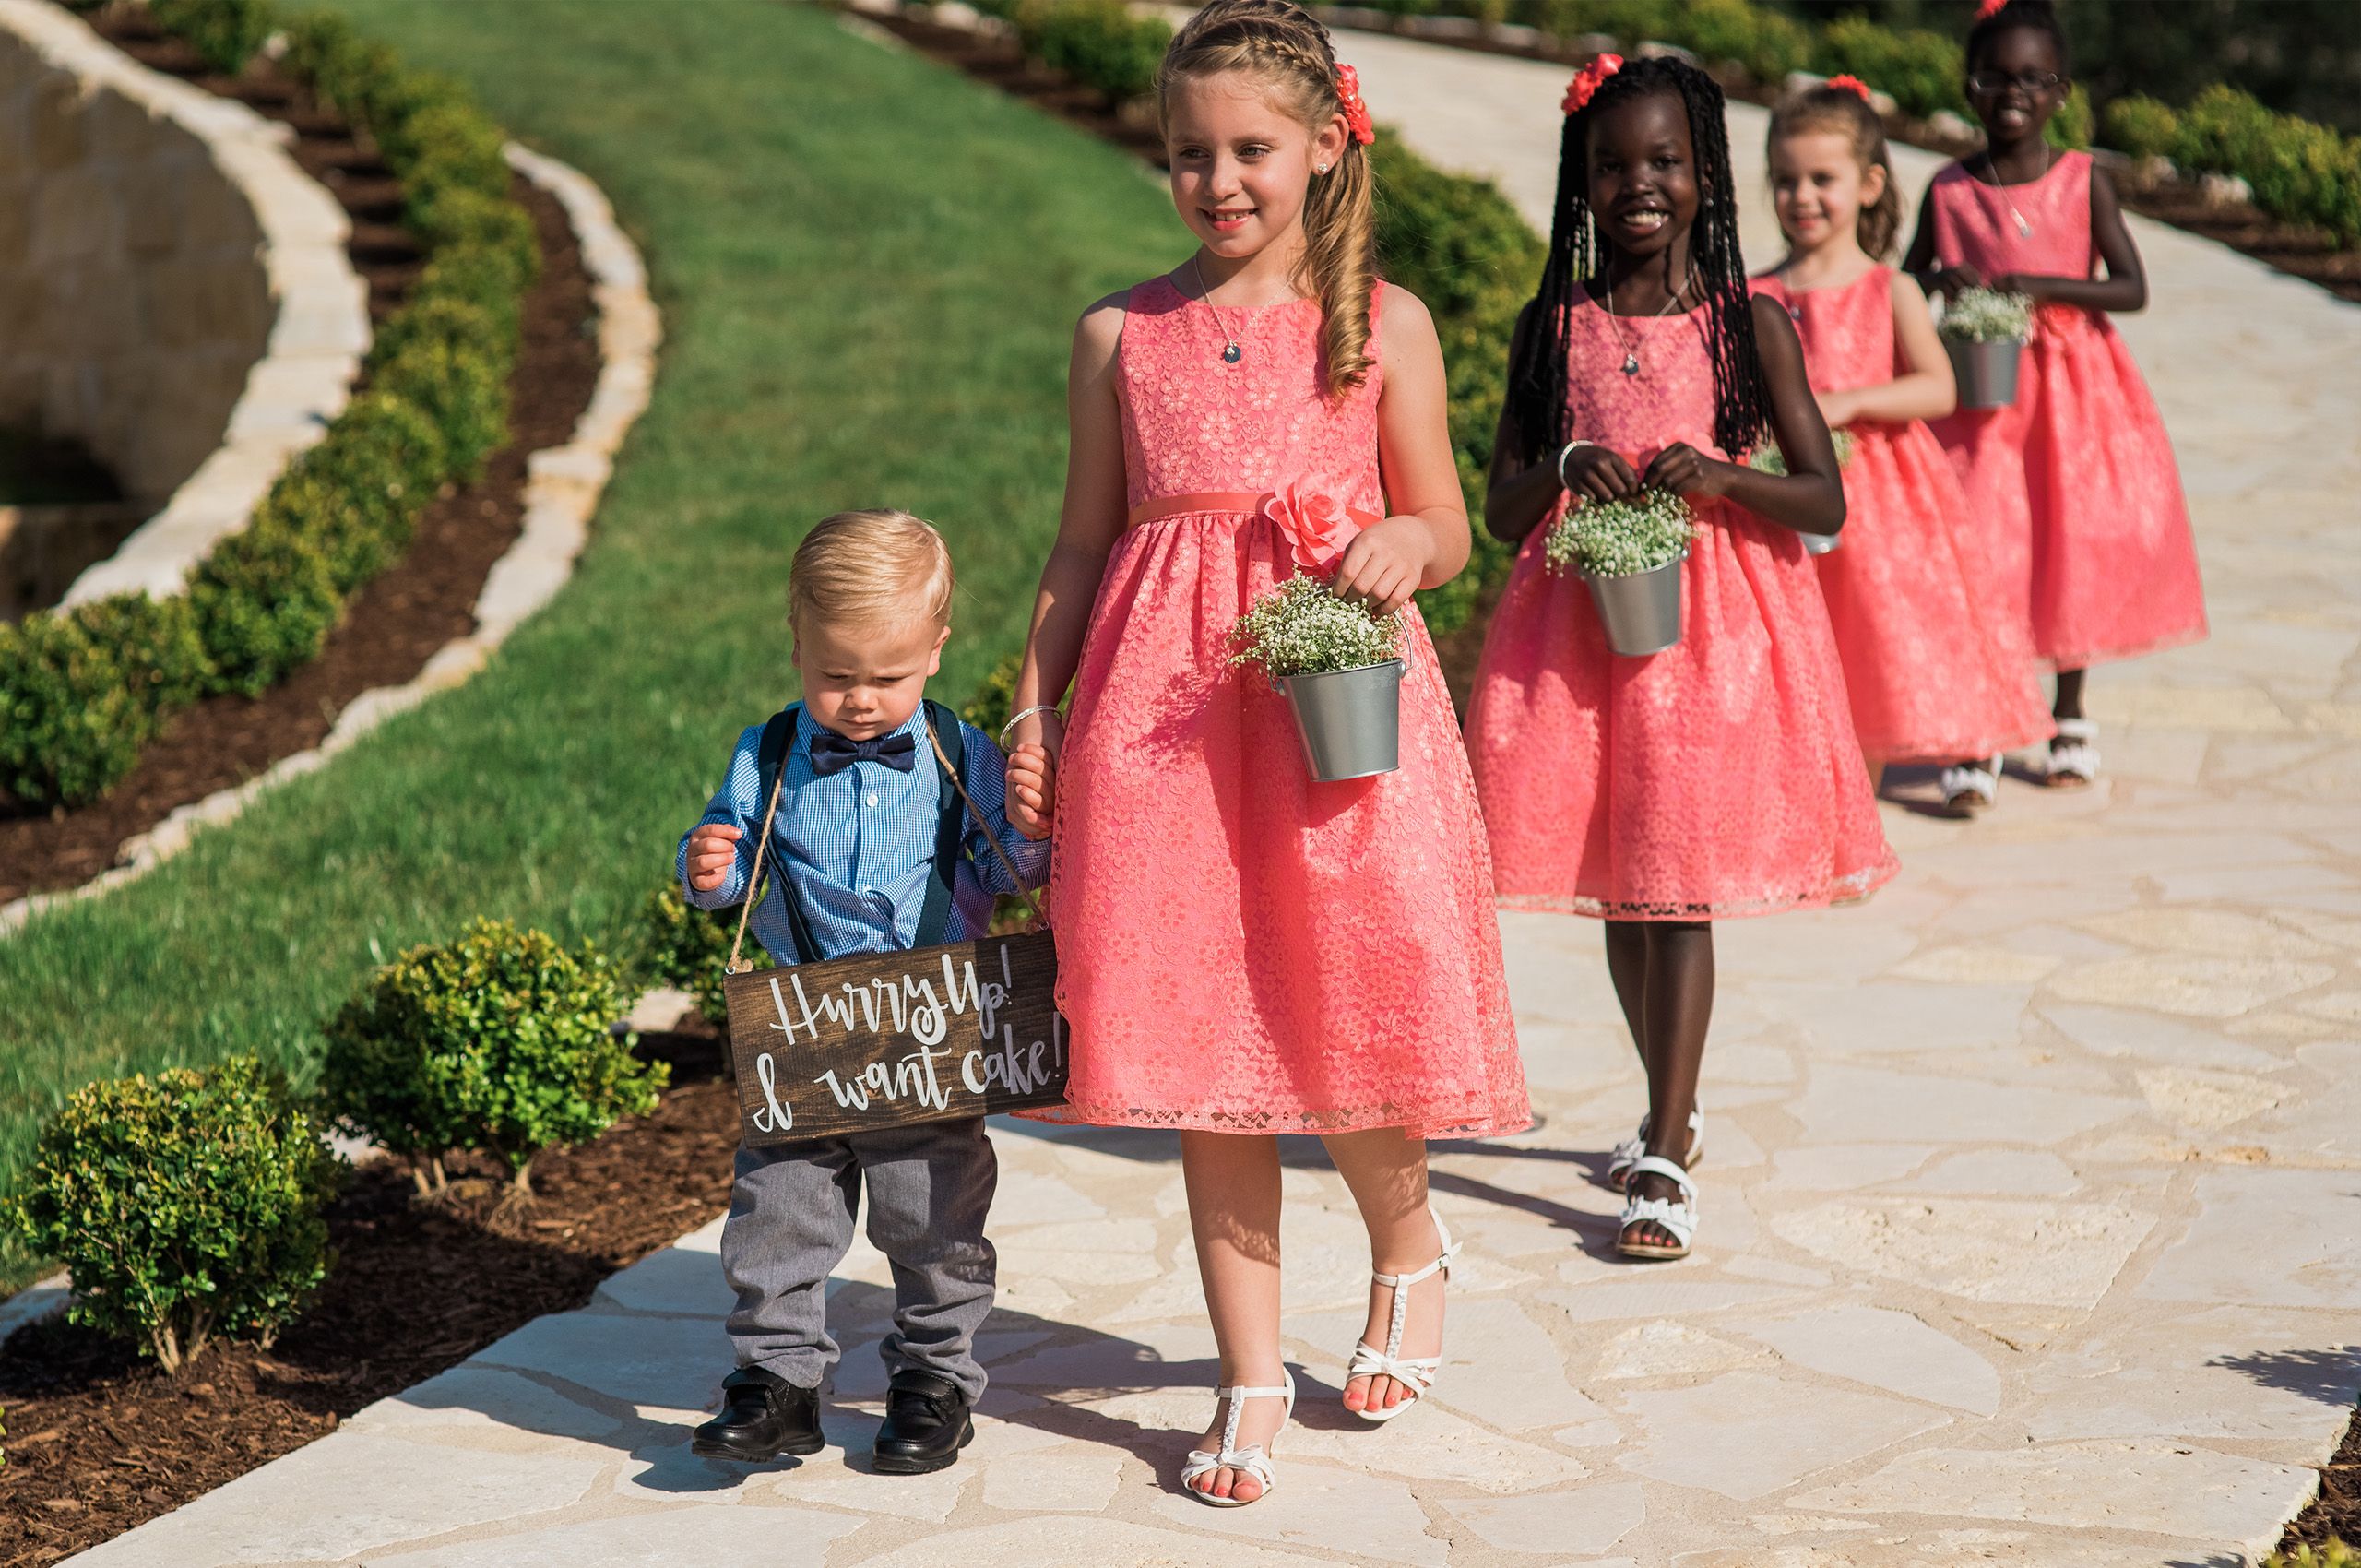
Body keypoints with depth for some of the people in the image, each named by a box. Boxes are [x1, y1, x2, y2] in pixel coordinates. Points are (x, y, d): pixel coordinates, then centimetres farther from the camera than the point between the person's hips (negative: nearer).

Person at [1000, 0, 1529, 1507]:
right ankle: (1253, 1379, 16)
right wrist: (1034, 702, 5)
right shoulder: (1123, 332, 9)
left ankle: (1409, 1249, 32)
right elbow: (1085, 544, 13)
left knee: (1354, 1013, -2)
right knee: (1203, 1040, 4)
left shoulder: (1381, 325, 4)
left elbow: (1445, 527, 9)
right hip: (1167, 705, 2)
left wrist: (1404, 542, -14)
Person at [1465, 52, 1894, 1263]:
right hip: (1580, 618, 3)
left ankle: (1666, 1159, -5)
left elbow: (1825, 502, -2)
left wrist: (1717, 476, -19)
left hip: (1714, 618, -3)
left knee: (1683, 888, -6)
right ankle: (1673, 1110, 30)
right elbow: (1502, 513, 6)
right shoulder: (1555, 326, 5)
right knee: (1619, 890, 10)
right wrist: (1565, 468, -14)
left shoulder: (1750, 321, 0)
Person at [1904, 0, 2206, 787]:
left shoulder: (2084, 182, -3)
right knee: (1979, 553, -8)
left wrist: (2042, 287, -20)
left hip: (2074, 387, 0)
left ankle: (2070, 717, 25)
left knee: (2075, 549, 8)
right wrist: (1941, 281, -15)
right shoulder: (1949, 190, -1)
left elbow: (2132, 288, -8)